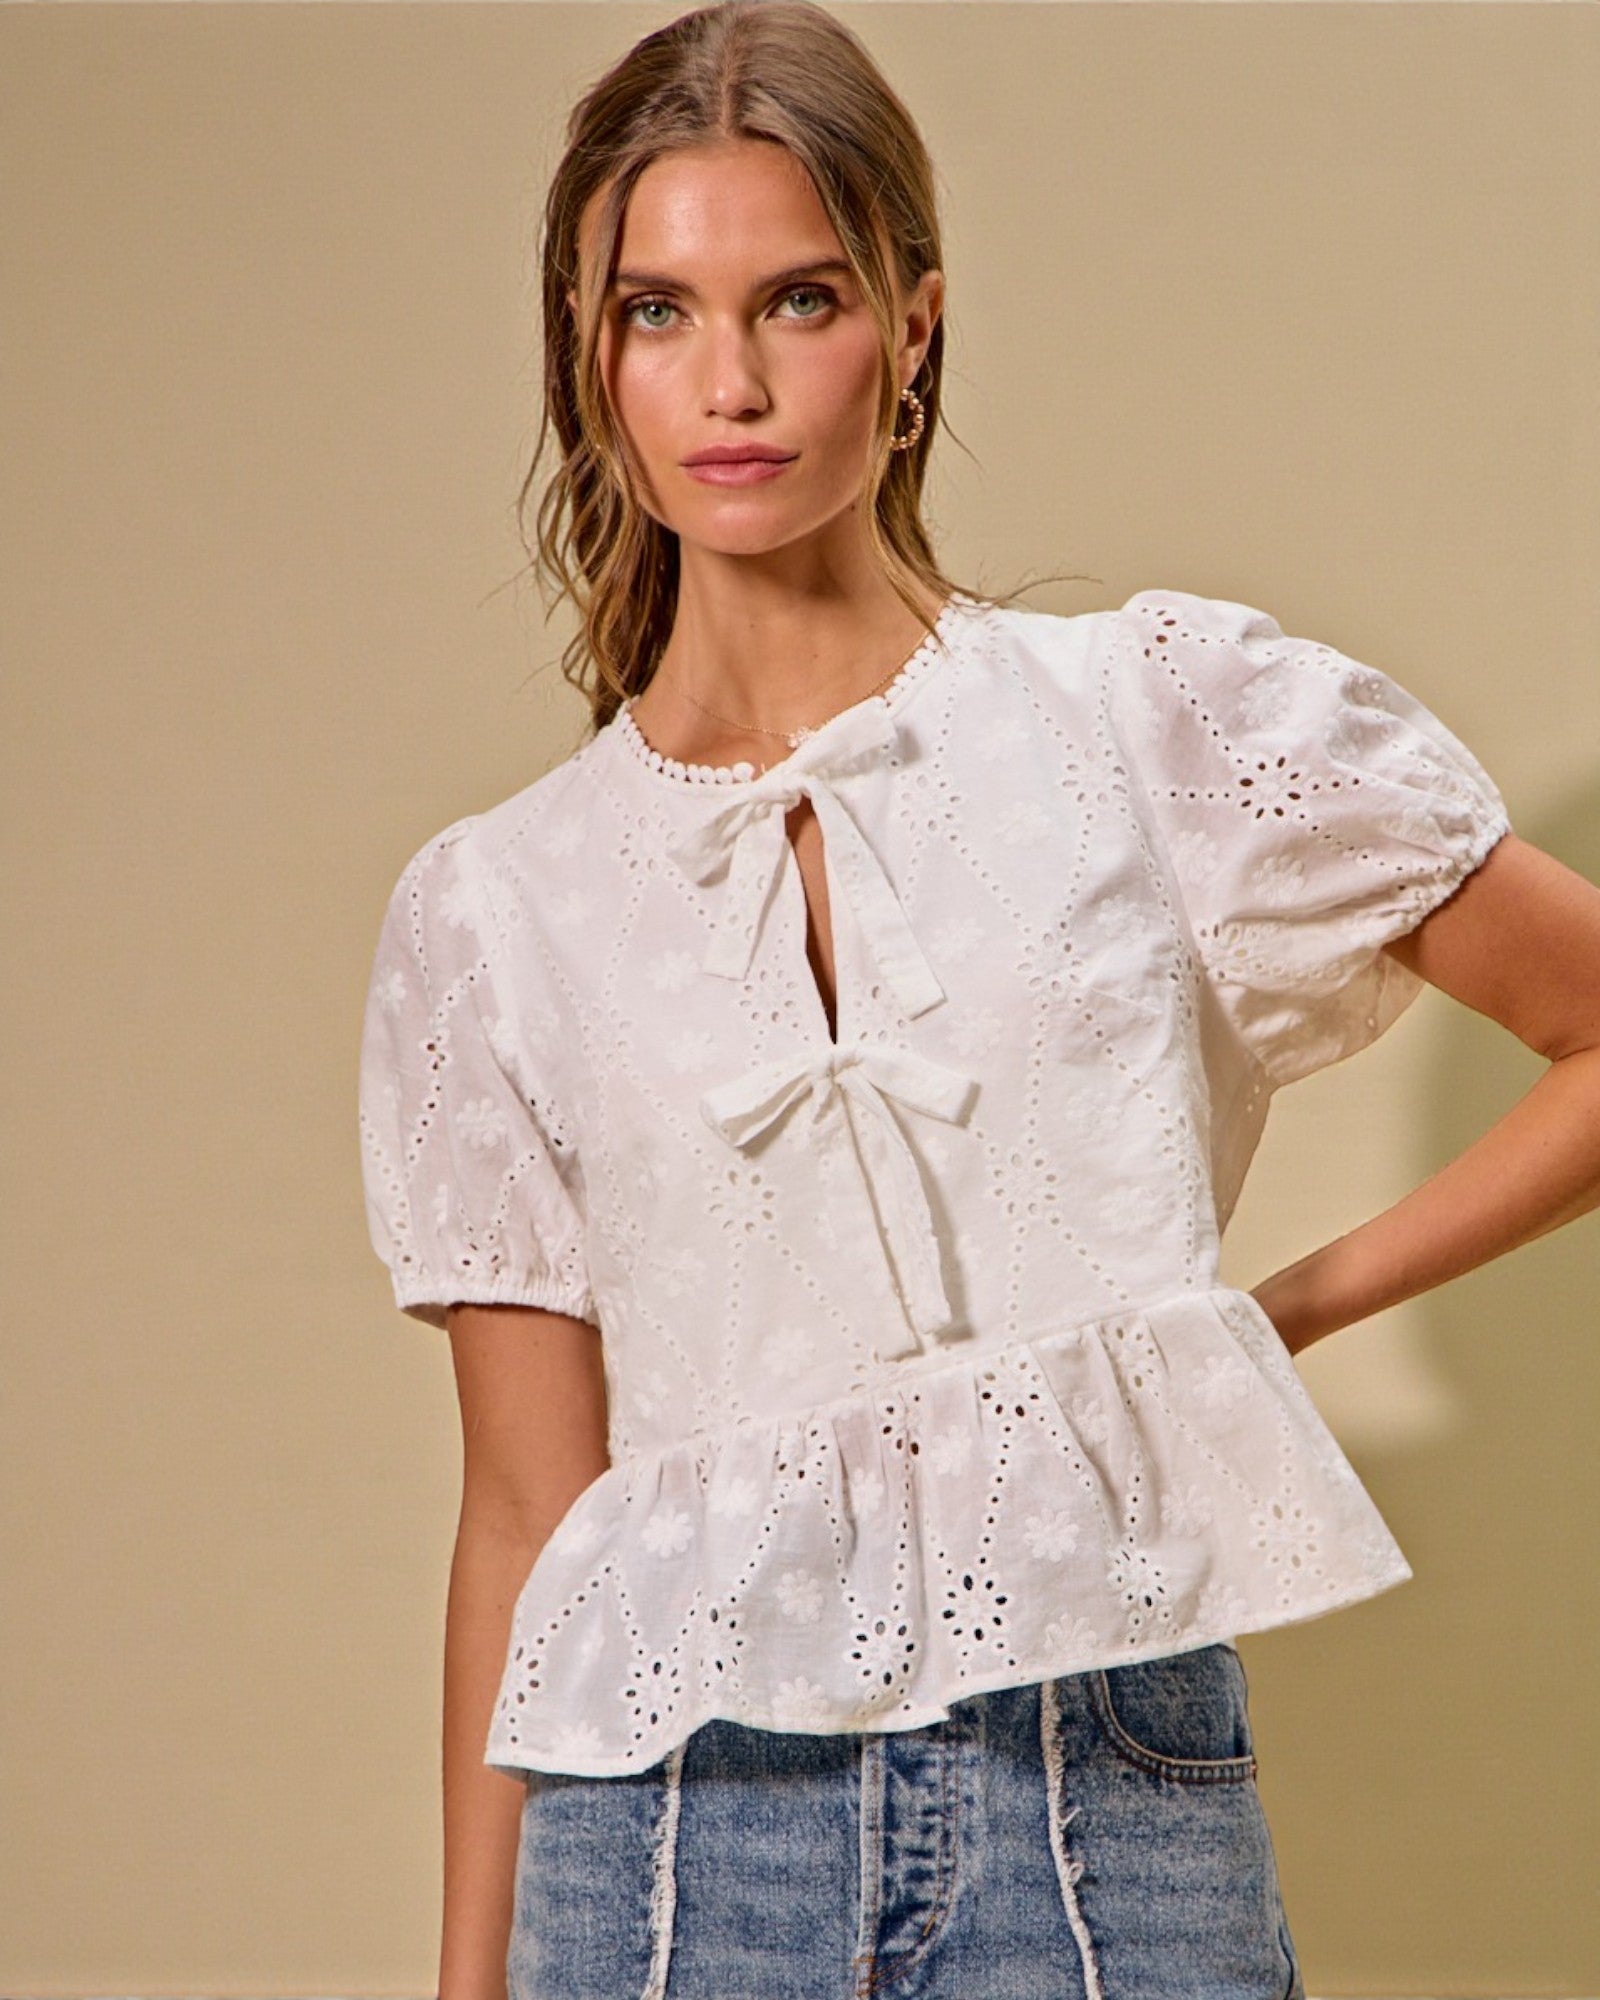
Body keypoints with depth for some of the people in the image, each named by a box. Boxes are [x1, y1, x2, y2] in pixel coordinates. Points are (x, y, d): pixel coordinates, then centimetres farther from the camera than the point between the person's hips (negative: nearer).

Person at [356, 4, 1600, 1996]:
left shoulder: (1174, 719, 0)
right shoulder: (490, 913, 5)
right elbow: (523, 1507, 7)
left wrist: (1291, 1302, 3)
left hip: (1113, 1812, -1)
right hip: (672, 1825, 1)